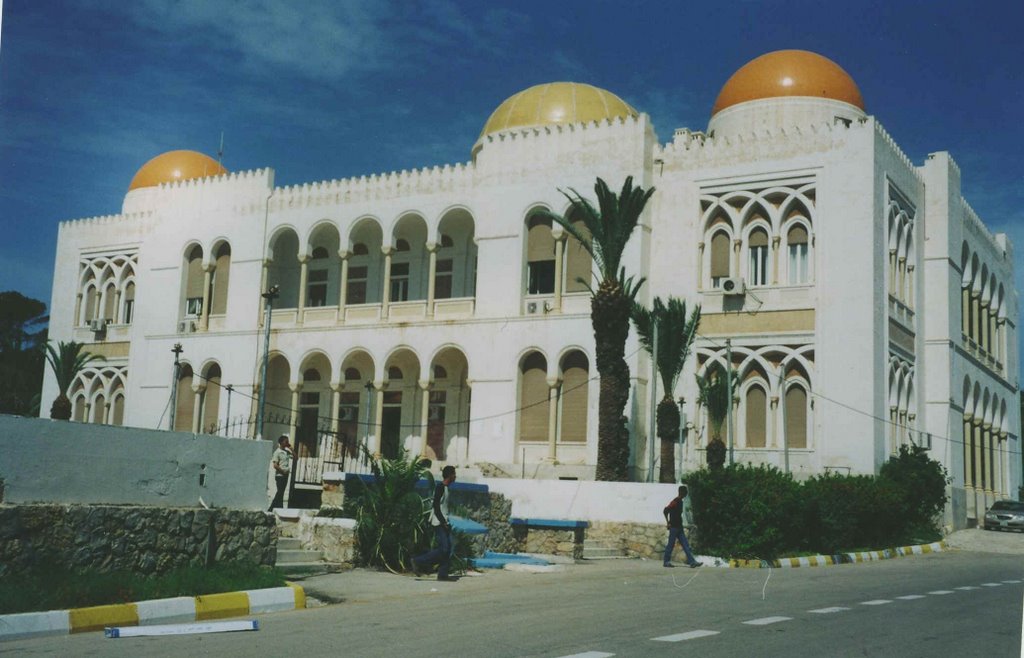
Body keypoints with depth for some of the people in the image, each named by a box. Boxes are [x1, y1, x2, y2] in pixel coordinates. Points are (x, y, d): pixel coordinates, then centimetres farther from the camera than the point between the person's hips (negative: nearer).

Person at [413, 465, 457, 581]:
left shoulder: (445, 488, 16)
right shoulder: (440, 487, -13)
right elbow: (436, 506, -19)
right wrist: (443, 522, -20)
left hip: (444, 522, 10)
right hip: (439, 523, -10)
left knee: (448, 548, 4)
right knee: (443, 549, -12)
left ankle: (443, 574, 5)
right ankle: (418, 561, -4)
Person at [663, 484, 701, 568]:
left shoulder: (680, 502, 14)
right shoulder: (675, 502, -15)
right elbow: (665, 511, -20)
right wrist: (668, 522, -15)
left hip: (679, 527, 9)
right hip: (674, 527, -9)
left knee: (686, 545, 3)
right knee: (671, 544, -1)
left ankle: (692, 562, -1)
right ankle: (666, 561, 8)